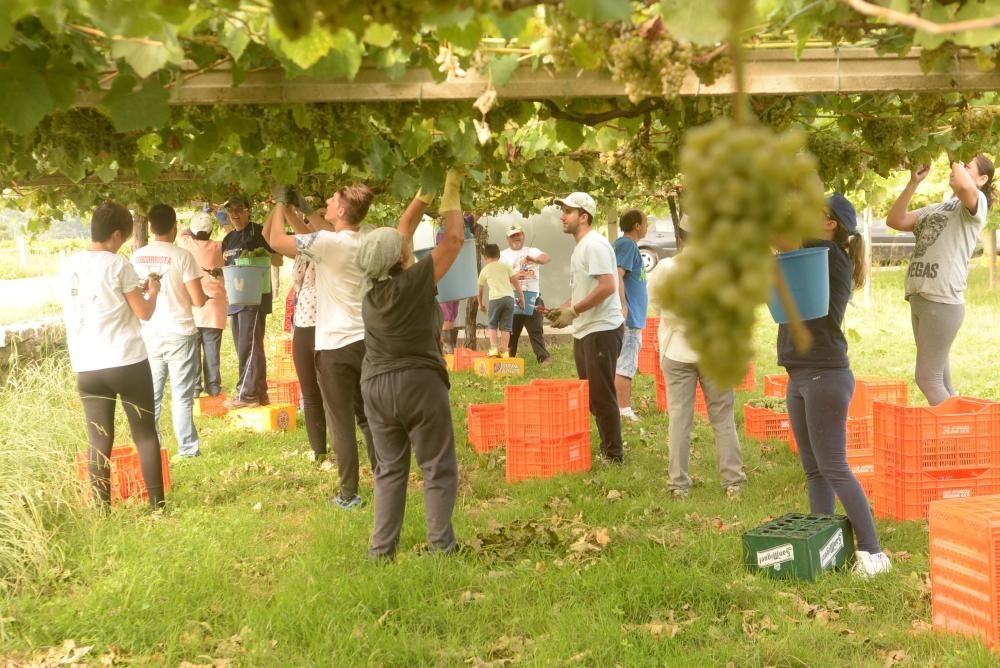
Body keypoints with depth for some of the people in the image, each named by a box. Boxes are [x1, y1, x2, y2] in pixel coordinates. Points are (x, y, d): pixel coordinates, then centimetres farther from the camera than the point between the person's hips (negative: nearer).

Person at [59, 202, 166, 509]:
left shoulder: (68, 266, 8)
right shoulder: (117, 265, -8)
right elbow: (144, 312, -4)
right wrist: (152, 292, 15)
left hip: (87, 367, 4)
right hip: (127, 363, -4)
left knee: (99, 441, 7)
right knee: (145, 434, 7)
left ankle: (102, 510, 7)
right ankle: (157, 505, 9)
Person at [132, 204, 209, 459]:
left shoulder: (137, 257, 1)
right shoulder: (182, 256, -11)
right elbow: (198, 301, -12)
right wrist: (207, 295, 10)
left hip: (149, 334, 4)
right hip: (179, 333, -4)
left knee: (151, 395, 11)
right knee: (182, 395, 3)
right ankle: (188, 448, 6)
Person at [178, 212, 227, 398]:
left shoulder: (185, 243, 1)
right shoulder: (218, 247, 0)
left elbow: (183, 235, 26)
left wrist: (193, 228, 40)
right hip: (213, 305, 0)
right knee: (212, 349, 3)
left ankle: (194, 387, 2)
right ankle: (213, 386, 6)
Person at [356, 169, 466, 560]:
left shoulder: (372, 285, 1)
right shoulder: (417, 280, -15)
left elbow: (402, 231, 11)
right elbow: (454, 239, -7)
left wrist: (426, 191, 13)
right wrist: (451, 190, 3)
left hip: (376, 386, 6)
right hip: (420, 383, -5)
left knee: (389, 469, 13)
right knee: (438, 469, 4)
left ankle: (381, 549, 12)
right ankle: (441, 548, 2)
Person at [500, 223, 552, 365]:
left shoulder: (531, 251, 12)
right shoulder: (503, 255, 10)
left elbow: (547, 258, -7)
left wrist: (533, 259, -28)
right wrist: (513, 276, -20)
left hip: (532, 296, 0)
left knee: (535, 329, -3)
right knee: (511, 330, 3)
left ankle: (543, 357, -6)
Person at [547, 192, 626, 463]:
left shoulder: (594, 245, -15)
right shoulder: (580, 247, 15)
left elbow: (607, 287, -24)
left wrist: (573, 311, -21)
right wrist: (564, 308, 10)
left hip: (602, 330, -10)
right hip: (584, 331, 10)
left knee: (601, 396, -5)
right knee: (591, 396, 15)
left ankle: (614, 454, 4)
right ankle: (606, 448, 25)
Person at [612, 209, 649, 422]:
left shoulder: (628, 244, 17)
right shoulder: (627, 245, -14)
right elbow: (617, 276, -24)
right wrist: (623, 306, -29)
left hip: (632, 316, 11)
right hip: (629, 316, -11)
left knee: (626, 365, 13)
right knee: (625, 366, -8)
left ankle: (625, 408, 18)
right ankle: (624, 411, -7)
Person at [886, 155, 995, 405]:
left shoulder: (976, 203, -2)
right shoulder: (934, 210, 20)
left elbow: (964, 186, -26)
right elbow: (894, 221, 13)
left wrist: (955, 156, -8)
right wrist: (914, 182, 6)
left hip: (943, 301, -8)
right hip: (918, 299, 8)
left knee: (927, 378, -9)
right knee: (940, 379, 11)